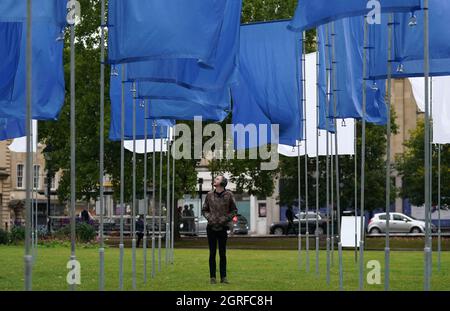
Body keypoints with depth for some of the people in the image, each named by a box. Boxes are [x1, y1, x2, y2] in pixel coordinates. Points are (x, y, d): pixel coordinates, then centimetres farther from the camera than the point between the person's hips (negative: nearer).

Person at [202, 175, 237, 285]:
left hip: (223, 228, -1)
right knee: (212, 253, 3)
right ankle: (212, 277, 8)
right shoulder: (210, 195, 3)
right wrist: (209, 217, -6)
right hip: (211, 227, 1)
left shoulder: (229, 195, -3)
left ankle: (223, 277, 10)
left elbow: (234, 211, 3)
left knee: (222, 254, 3)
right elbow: (204, 210, 12)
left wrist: (224, 219, -9)